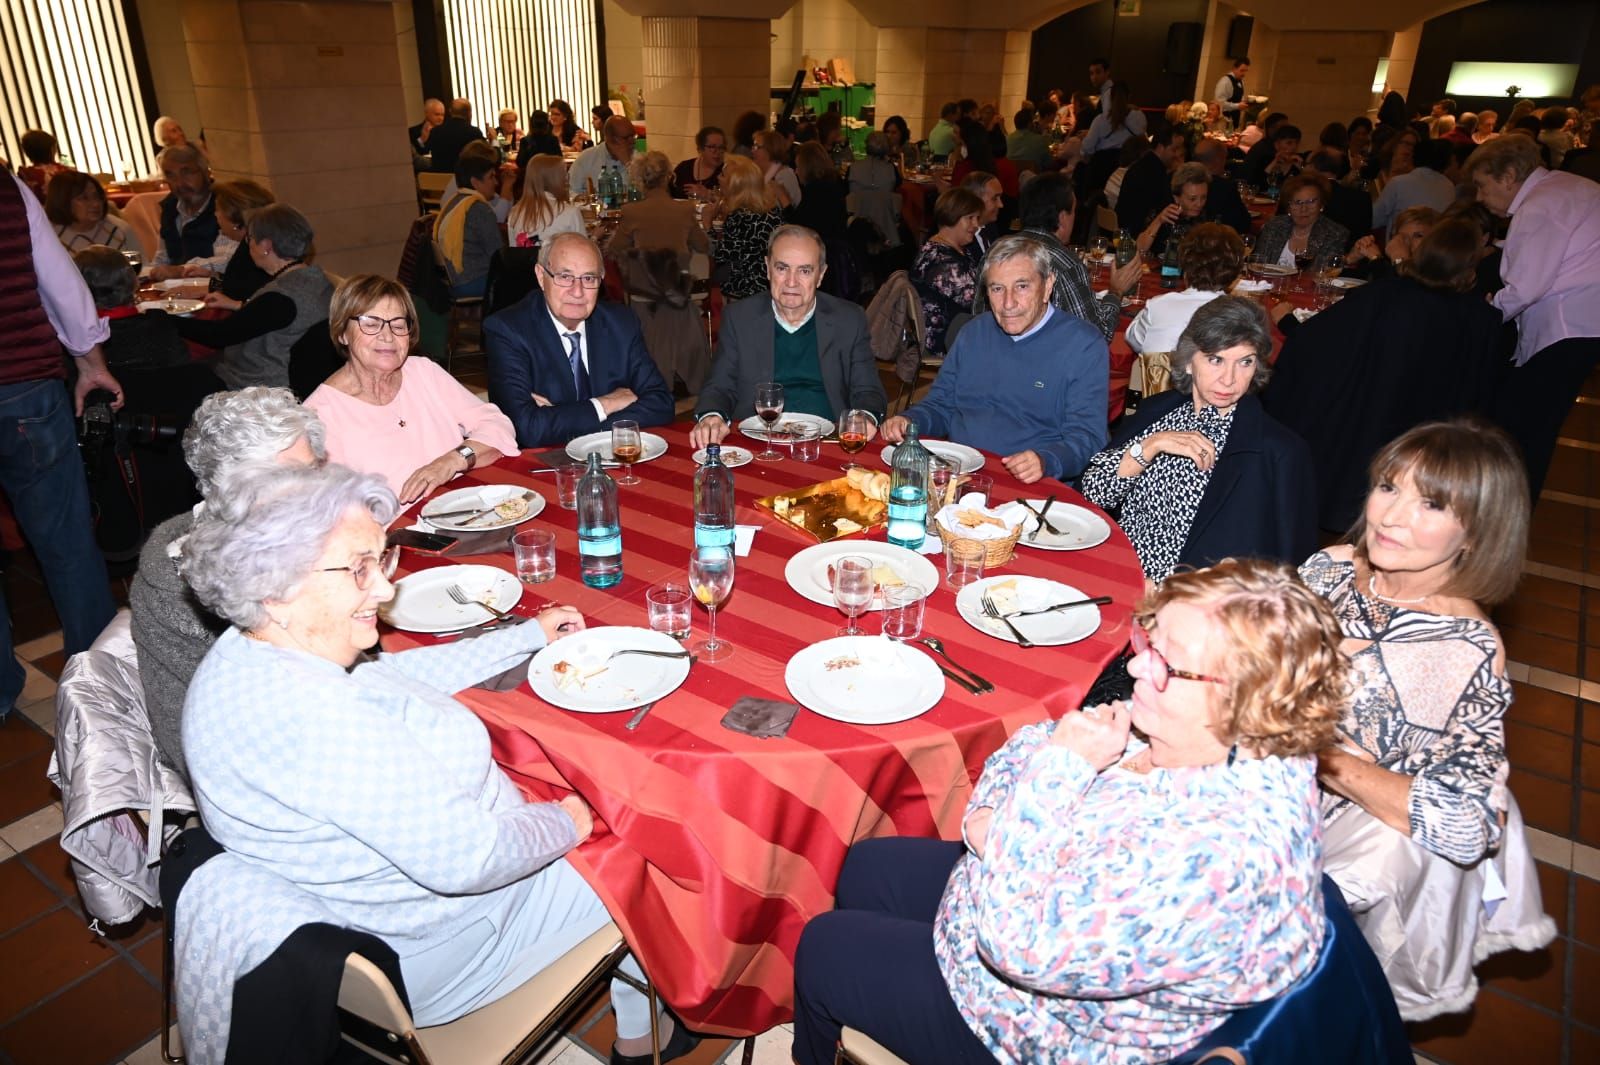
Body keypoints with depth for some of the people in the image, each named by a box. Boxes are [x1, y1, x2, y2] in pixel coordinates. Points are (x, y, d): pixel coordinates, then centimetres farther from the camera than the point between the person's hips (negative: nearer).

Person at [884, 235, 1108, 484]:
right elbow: (940, 405, 23)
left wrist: (1045, 462, -28)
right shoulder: (974, 332, 17)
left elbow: (1086, 435, -8)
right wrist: (908, 421, 0)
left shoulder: (1084, 345, -1)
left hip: (1027, 490, -4)